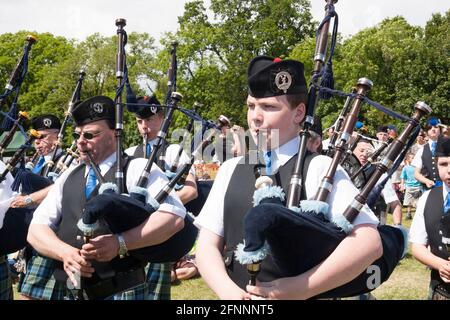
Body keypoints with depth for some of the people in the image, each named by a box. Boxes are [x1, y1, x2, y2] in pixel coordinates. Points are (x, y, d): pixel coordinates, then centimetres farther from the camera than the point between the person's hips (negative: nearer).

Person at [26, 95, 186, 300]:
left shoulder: (138, 169, -4)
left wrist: (120, 243, -24)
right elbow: (37, 229, 8)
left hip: (120, 290, -5)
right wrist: (65, 252, -12)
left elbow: (174, 216, -16)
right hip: (65, 289, 5)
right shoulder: (68, 177, 12)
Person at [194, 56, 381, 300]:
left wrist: (298, 289, -22)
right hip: (237, 296, 4)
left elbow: (368, 242, -17)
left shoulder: (319, 169, -9)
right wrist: (229, 291, -16)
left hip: (300, 296, -4)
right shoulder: (231, 170, 4)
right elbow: (207, 246, 2)